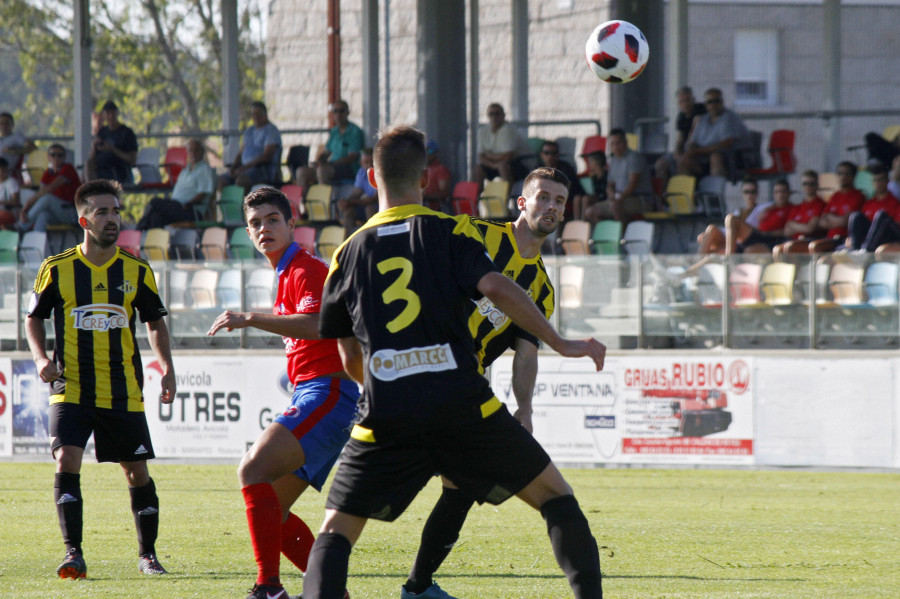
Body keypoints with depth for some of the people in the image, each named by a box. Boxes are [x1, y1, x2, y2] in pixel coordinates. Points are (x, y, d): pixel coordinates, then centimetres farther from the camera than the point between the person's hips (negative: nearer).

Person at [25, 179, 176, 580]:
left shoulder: (137, 271, 3)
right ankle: (73, 554, -15)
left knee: (137, 471, 4)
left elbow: (155, 321, 14)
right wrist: (41, 358, -6)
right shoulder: (57, 269, -1)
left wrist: (166, 366, 1)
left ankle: (148, 554, 21)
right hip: (71, 389, -2)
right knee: (67, 461, -19)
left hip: (124, 392, 2)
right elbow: (34, 318, 11)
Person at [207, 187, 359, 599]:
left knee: (253, 470, -26)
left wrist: (252, 319, -32)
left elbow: (316, 324, -28)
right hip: (310, 393, 11)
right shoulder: (286, 275, 23)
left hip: (327, 391, -11)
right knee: (271, 511, 7)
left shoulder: (307, 270, -8)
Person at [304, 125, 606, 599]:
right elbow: (496, 288, -13)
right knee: (554, 495, 13)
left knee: (336, 531, 7)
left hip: (385, 418, 1)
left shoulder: (349, 253, 14)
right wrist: (561, 344, -9)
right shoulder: (451, 231, 5)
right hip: (462, 407, -1)